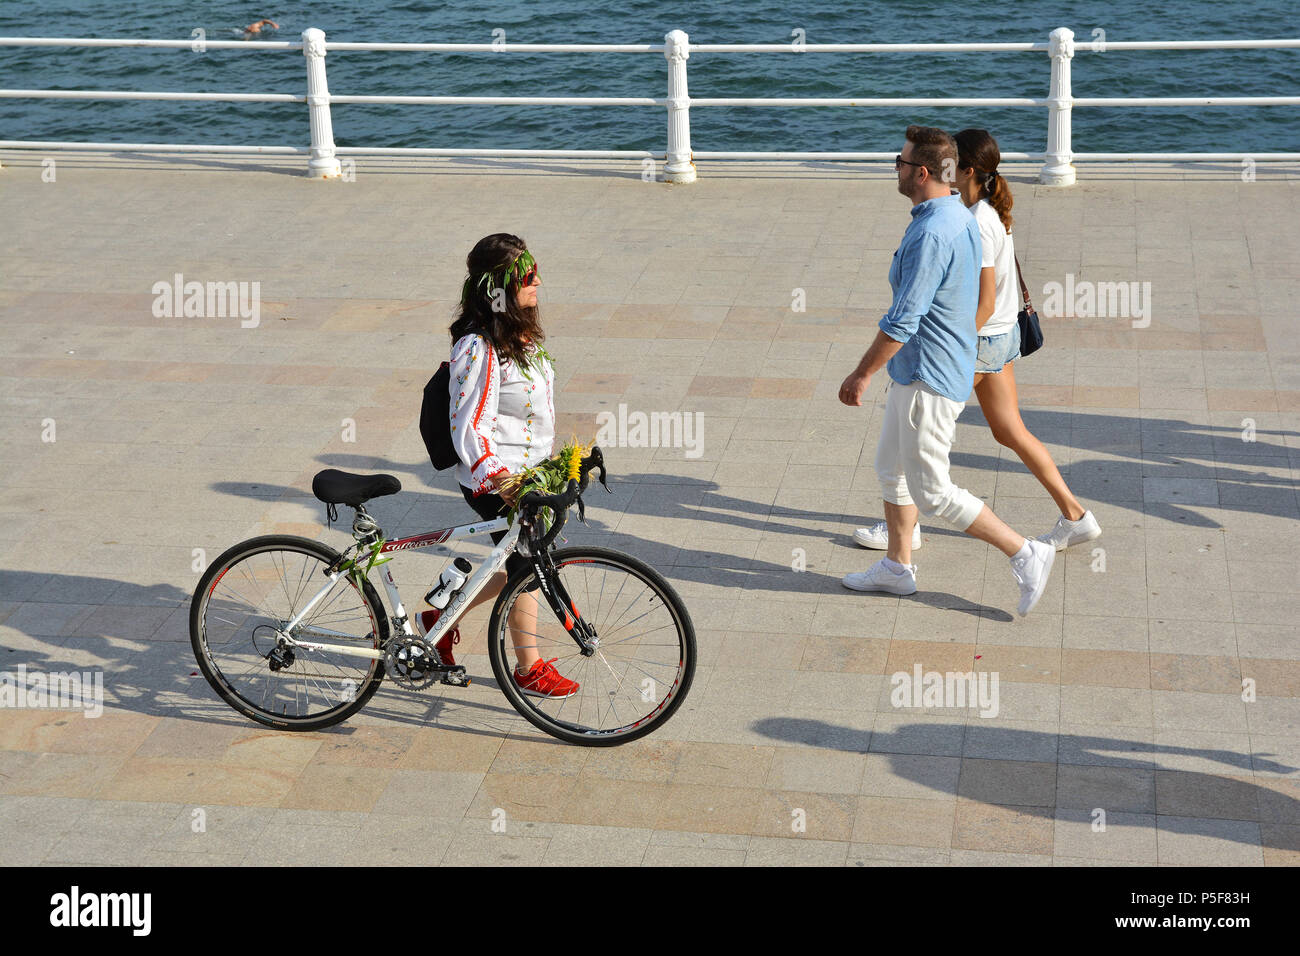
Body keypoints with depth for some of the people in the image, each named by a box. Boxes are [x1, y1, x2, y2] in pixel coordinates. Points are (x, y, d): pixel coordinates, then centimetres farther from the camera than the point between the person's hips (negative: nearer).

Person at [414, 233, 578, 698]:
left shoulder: (517, 333, 6)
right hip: (496, 483, -9)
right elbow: (469, 427, -27)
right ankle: (528, 668, 23)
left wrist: (550, 461, 25)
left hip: (526, 473, 9)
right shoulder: (479, 348, -24)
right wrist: (498, 477, -39)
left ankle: (439, 618, 31)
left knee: (526, 567, 17)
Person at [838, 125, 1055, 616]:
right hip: (915, 373, 10)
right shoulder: (960, 217, 7)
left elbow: (902, 321, -26)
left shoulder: (931, 234, -26)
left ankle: (1025, 554, 4)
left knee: (932, 492, -2)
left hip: (928, 380, -10)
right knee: (891, 466, 20)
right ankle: (897, 566, 30)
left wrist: (862, 373, -16)